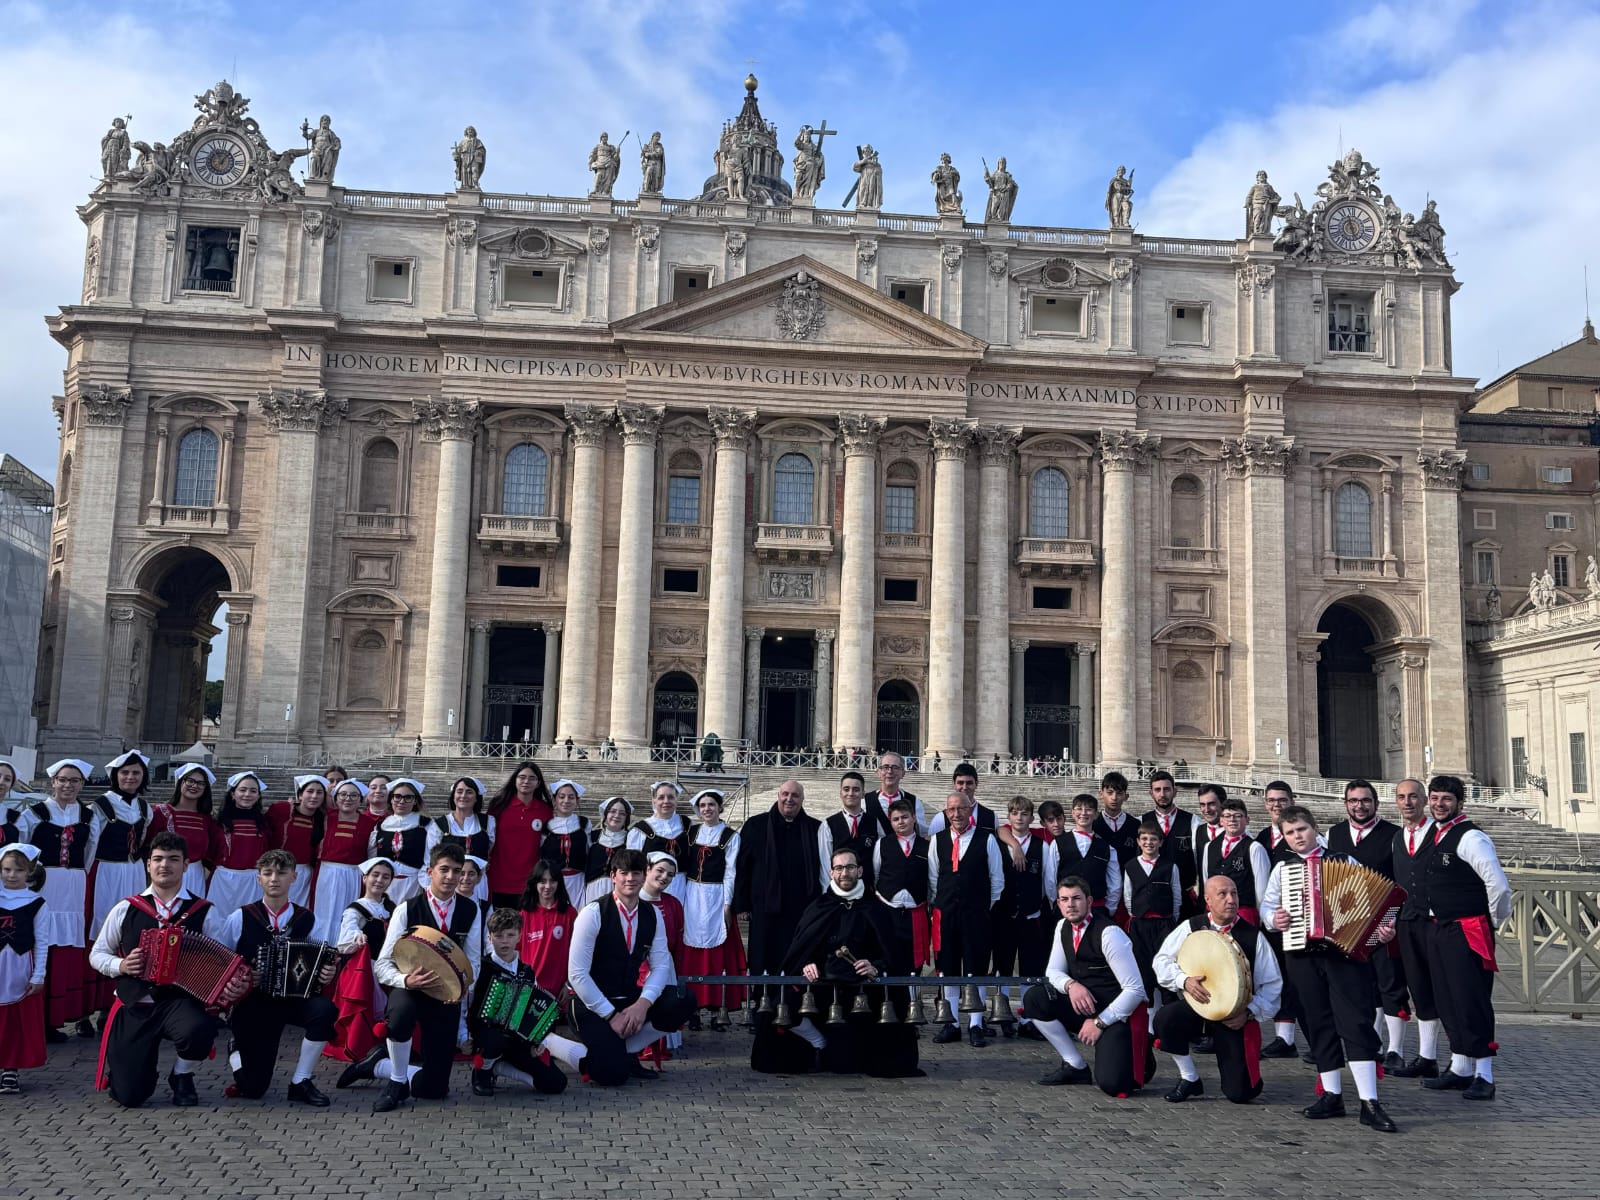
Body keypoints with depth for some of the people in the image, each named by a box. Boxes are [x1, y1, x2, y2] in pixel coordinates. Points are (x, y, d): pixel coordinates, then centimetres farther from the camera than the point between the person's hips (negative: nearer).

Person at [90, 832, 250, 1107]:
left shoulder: (204, 912, 3)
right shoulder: (125, 909, 6)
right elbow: (97, 954, 14)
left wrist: (233, 987, -19)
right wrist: (120, 965, -8)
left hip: (180, 1002, -1)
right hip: (134, 1007, 1)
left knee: (199, 1030, -37)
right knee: (130, 1095, -10)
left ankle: (182, 1076, 1)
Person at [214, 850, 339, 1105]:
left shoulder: (306, 919, 0)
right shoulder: (240, 919, -5)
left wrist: (328, 973, -14)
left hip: (294, 999, 1)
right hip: (253, 1005, -1)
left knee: (325, 1009, -33)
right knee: (252, 1088, -3)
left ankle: (300, 1083, -12)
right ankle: (237, 1051, 34)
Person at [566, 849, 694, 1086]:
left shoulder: (652, 915, 2)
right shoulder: (593, 913, -15)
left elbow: (661, 965, 1)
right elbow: (577, 974, -16)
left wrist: (643, 1003, -17)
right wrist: (611, 1015, -17)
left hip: (633, 1001, 5)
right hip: (595, 1004, -5)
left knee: (682, 1002, -22)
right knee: (611, 1074, -24)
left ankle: (627, 1053, -1)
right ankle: (594, 1047, 13)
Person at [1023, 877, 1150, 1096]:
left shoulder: (1109, 934, -21)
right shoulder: (1063, 927, 2)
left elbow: (1135, 990, -20)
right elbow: (1054, 971, 8)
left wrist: (1100, 1022, -18)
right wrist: (1071, 985, -16)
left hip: (1116, 1014, -7)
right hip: (1084, 1004, 7)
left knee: (1111, 1083, -25)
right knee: (1034, 998, -14)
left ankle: (1138, 1058, 13)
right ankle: (1076, 1067, 0)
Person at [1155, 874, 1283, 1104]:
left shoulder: (1253, 936, -4)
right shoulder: (1190, 927, -1)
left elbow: (1272, 984, -1)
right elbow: (1162, 960, 1)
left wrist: (1250, 1012, -12)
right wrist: (1183, 980, -17)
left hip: (1236, 1018, -1)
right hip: (1195, 1007, 1)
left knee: (1240, 1093, -9)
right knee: (1165, 1018, -32)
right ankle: (1189, 1079, -6)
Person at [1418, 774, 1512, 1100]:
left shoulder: (1471, 838, -15)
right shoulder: (1436, 835, 12)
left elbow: (1498, 884, -21)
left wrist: (1493, 920, -7)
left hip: (1468, 932, -9)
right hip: (1440, 929, 9)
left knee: (1471, 1001, -5)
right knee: (1447, 1001, 13)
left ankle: (1484, 1076, 3)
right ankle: (1460, 1070, 23)